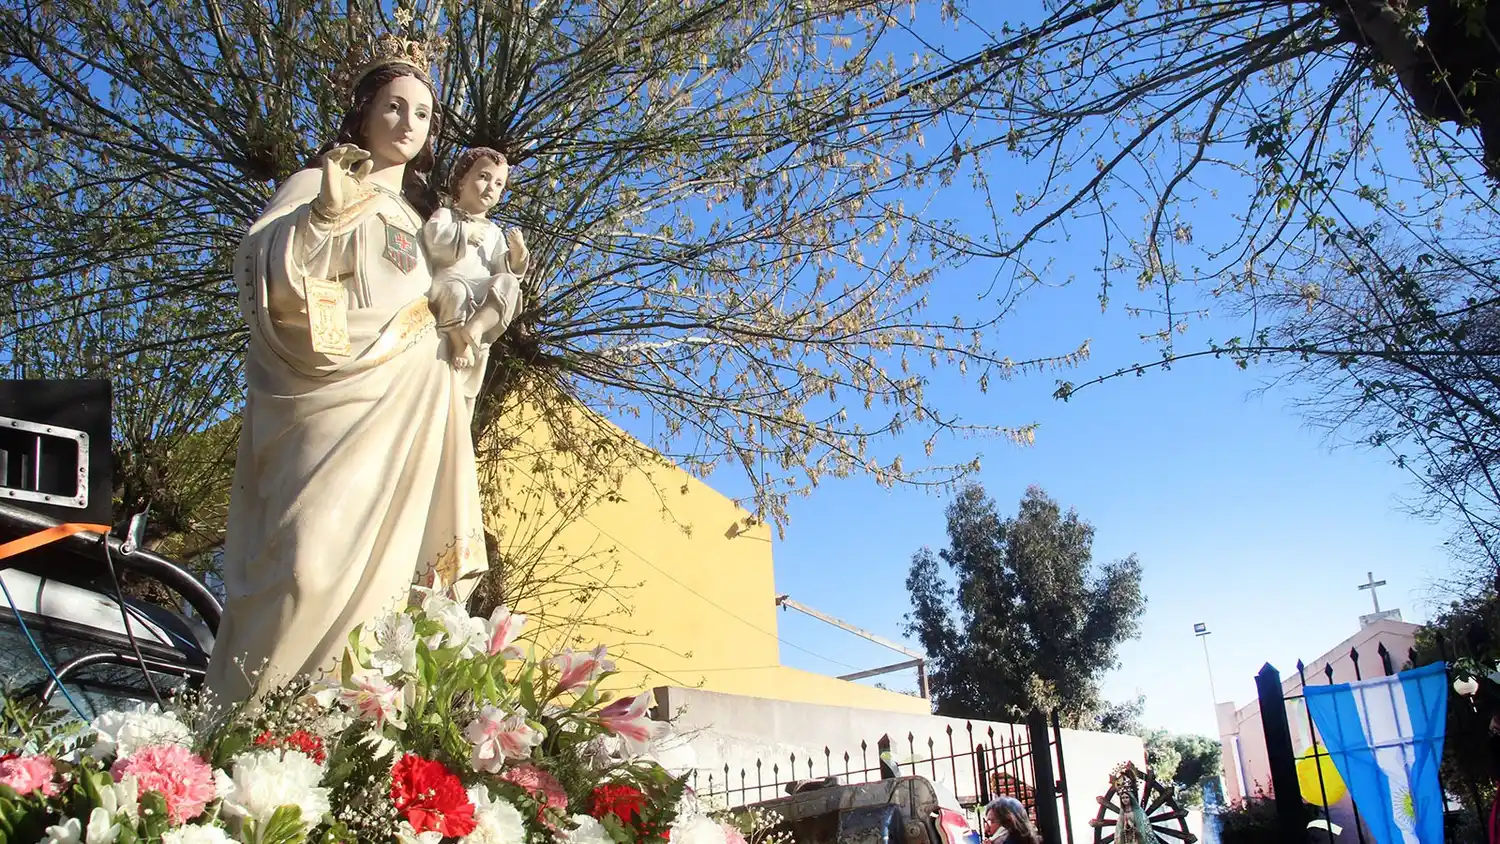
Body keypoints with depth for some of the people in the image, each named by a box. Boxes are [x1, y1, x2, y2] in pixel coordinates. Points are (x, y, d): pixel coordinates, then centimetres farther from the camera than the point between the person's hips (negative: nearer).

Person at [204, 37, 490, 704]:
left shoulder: (416, 206, 25)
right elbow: (267, 272, -11)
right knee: (313, 557, -18)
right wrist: (327, 212, -24)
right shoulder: (319, 183, 5)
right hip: (337, 397, -7)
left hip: (407, 410, 7)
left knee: (384, 562, 0)